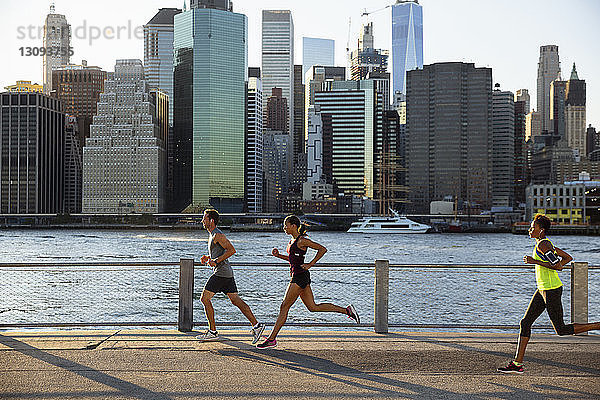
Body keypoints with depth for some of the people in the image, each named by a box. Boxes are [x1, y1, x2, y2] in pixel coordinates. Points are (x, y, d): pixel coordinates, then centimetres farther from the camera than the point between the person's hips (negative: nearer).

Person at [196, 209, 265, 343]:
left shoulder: (217, 235, -12)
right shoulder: (212, 234, 19)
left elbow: (231, 250, -20)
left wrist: (216, 261, -19)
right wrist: (208, 258, 17)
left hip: (221, 272, -10)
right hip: (227, 273, 10)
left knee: (205, 299, -4)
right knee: (236, 300, 5)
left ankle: (213, 331, -1)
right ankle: (256, 325, 0)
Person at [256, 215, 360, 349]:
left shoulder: (302, 241, -13)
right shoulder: (292, 240, 14)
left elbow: (322, 249, -13)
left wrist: (310, 265, -16)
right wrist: (278, 255, 13)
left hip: (300, 276, -10)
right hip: (297, 276, 10)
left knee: (284, 307, -5)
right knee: (313, 307, 9)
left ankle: (272, 339, 1)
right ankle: (347, 310, 11)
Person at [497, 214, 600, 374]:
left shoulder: (543, 244, -16)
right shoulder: (545, 243, 13)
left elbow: (557, 265, -23)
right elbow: (568, 257, 19)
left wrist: (535, 262, -18)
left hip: (551, 290, -10)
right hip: (543, 289, 10)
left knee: (561, 330, 0)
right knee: (525, 323, 6)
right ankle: (517, 363, 7)